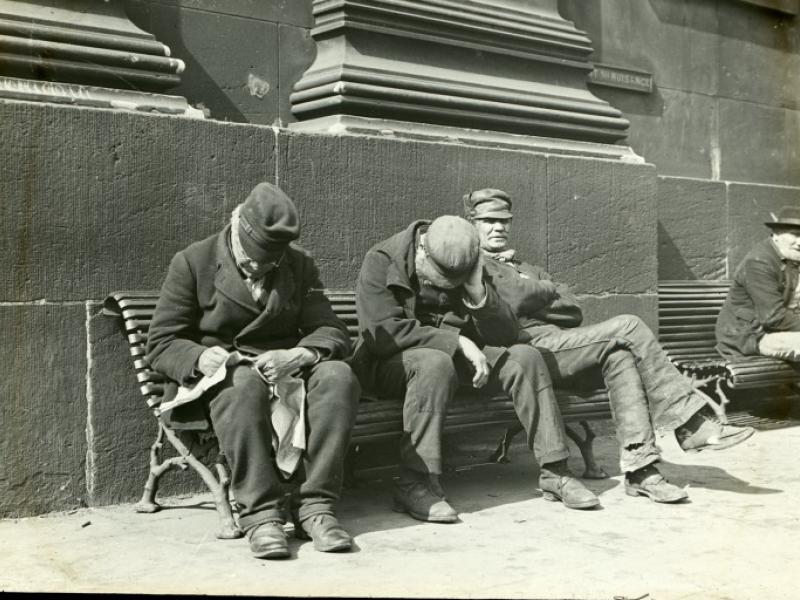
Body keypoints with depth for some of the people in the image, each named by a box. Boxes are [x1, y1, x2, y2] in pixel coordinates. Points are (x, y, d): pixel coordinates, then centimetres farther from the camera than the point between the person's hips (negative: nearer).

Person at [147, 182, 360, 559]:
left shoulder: (300, 266, 9)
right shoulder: (192, 263, 1)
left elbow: (332, 332, 0)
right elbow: (161, 344, -2)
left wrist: (298, 355, -24)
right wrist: (200, 358, -26)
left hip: (286, 371, 3)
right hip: (222, 376, -3)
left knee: (338, 375, -29)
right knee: (245, 384, -39)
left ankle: (315, 506, -29)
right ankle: (260, 513, -35)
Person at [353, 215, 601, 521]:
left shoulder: (465, 268, 2)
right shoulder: (381, 261, -12)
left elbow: (505, 335, -1)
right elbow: (382, 332, -24)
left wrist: (477, 290, -20)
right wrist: (457, 341, -25)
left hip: (454, 356, 5)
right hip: (392, 363, -5)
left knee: (524, 357, -14)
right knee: (435, 363, -38)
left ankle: (555, 472, -8)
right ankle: (414, 484, -38)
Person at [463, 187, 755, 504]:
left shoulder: (524, 267, 30)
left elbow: (574, 312, 17)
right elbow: (517, 299, -13)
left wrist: (533, 294, 1)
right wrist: (548, 290, 8)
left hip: (555, 345, 7)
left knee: (619, 355, -21)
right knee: (627, 328, -16)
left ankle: (640, 468, -25)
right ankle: (691, 424, -11)